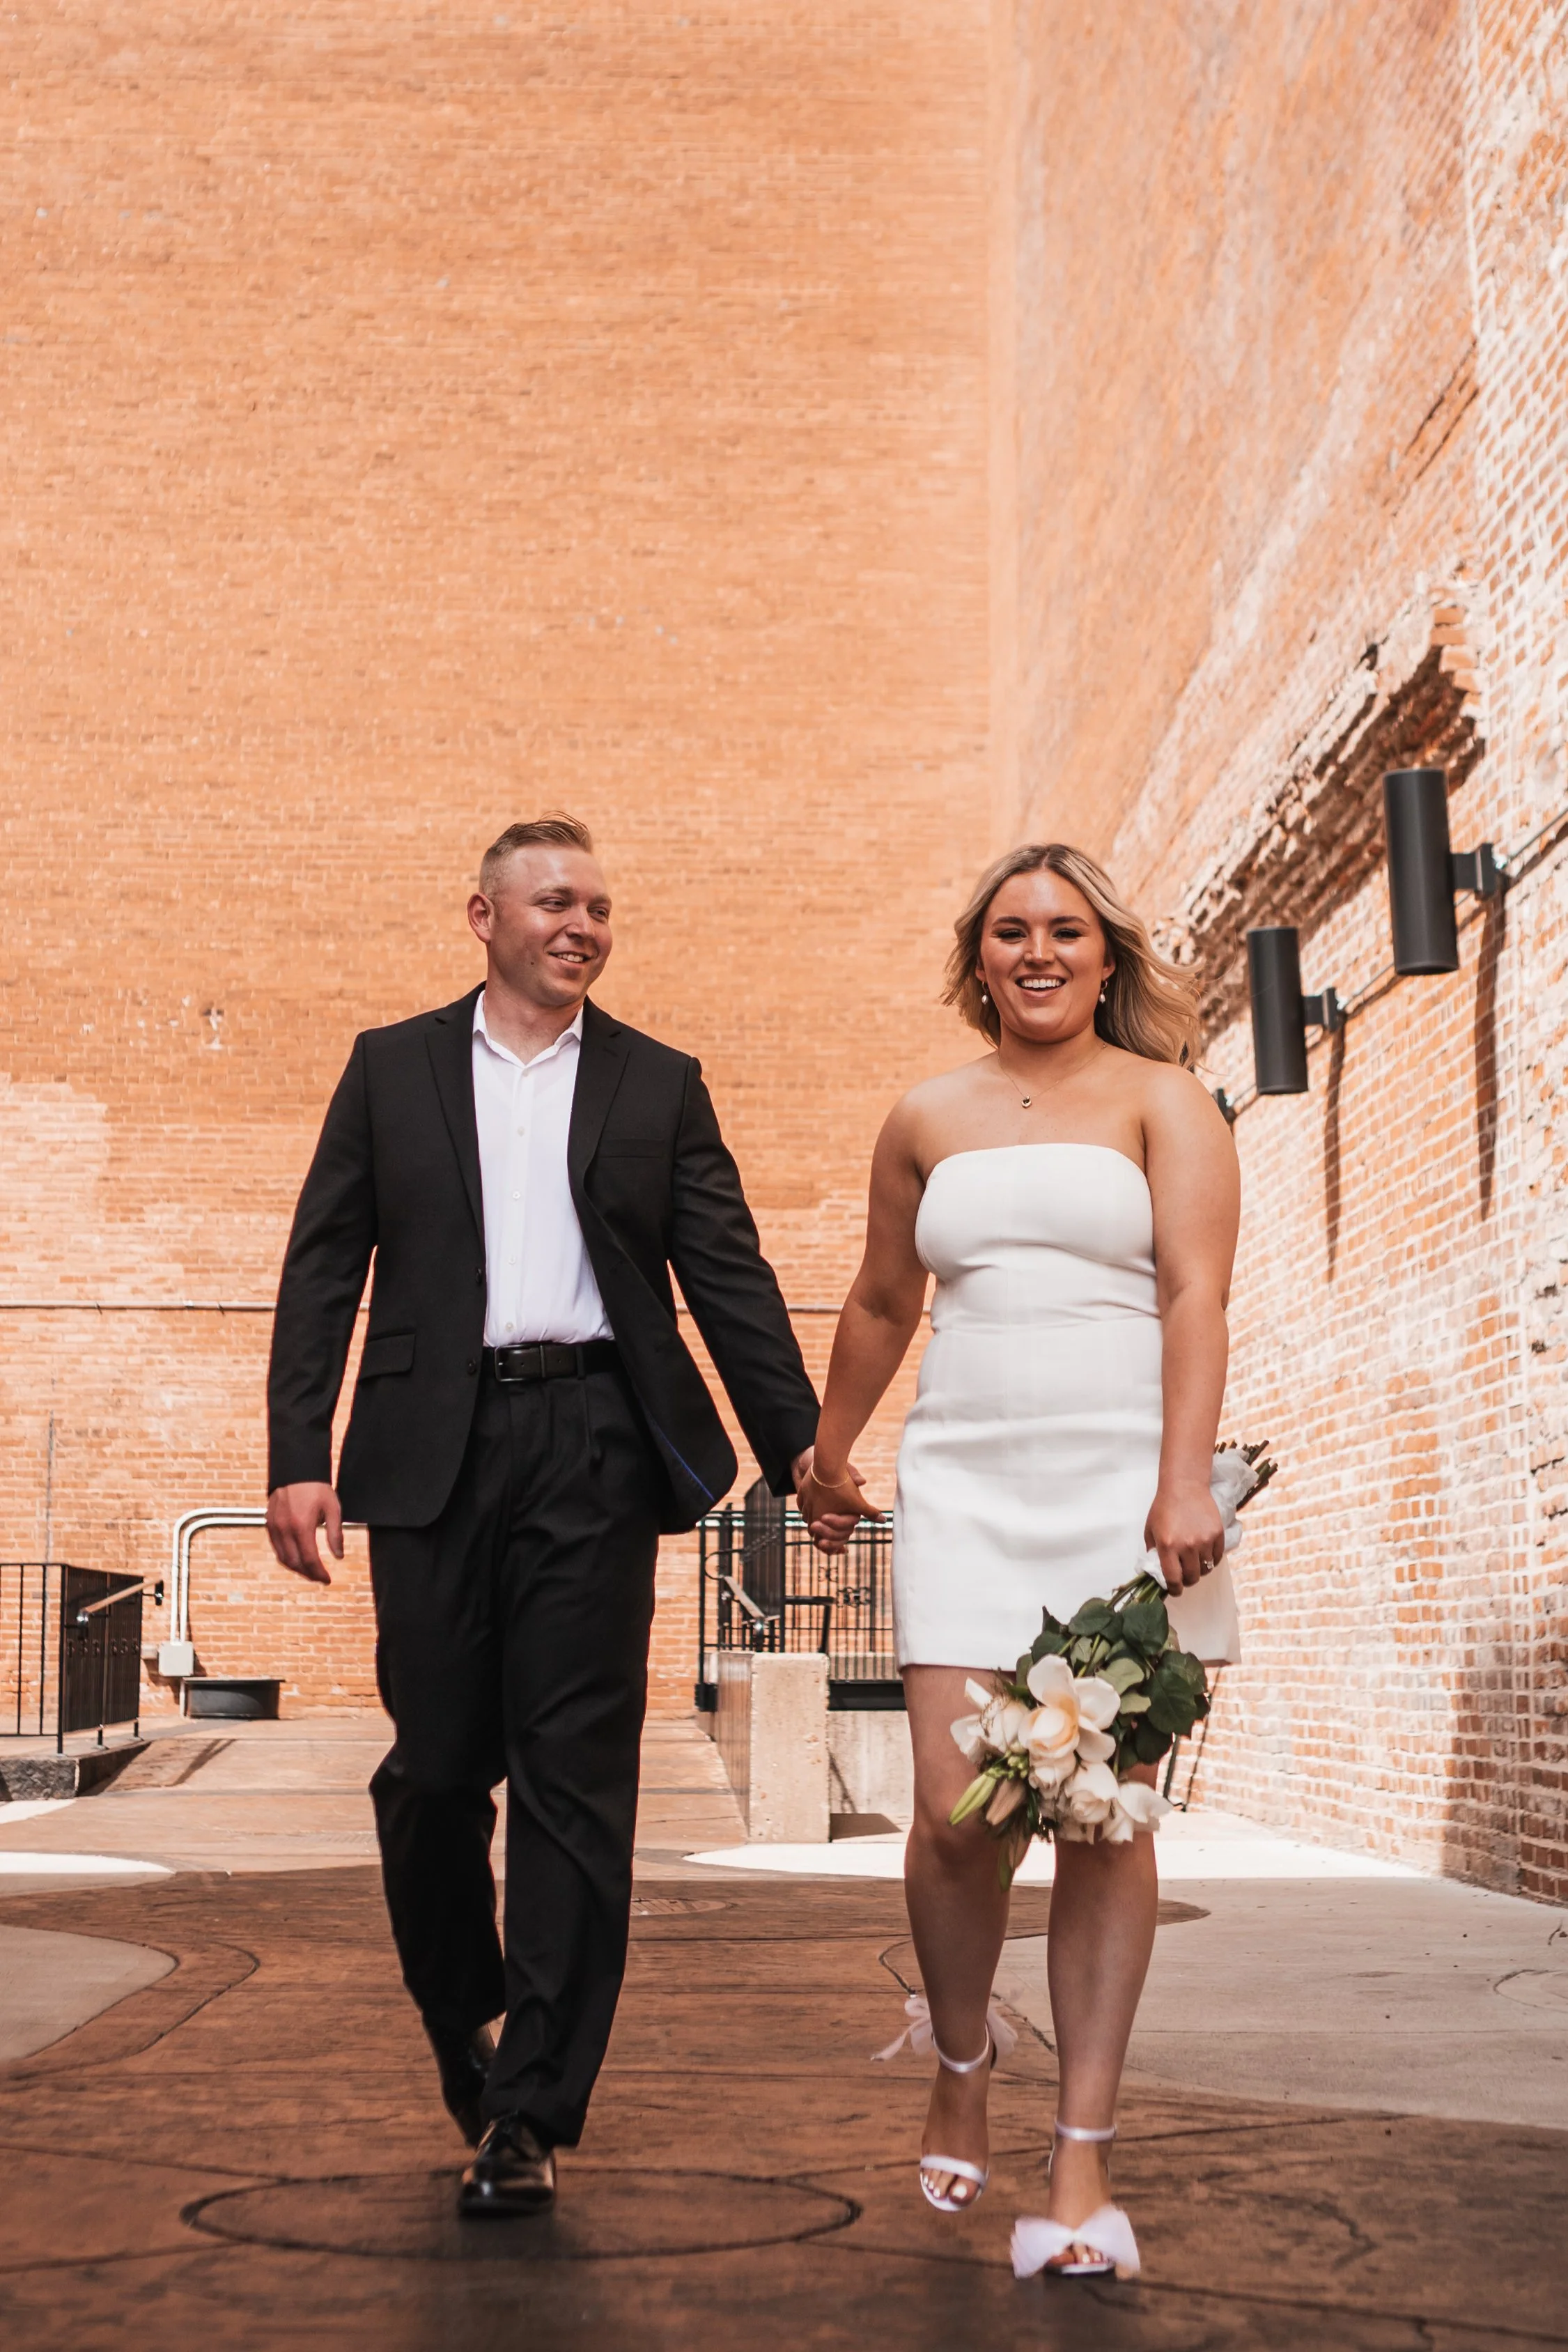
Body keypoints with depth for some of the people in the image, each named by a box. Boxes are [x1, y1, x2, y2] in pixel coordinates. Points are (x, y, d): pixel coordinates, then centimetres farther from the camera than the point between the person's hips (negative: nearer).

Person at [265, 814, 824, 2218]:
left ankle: (529, 2112, 2)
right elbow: (325, 1267, 7)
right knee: (436, 1765, 5)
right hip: (436, 1453, 1)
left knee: (575, 1782, -3)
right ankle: (463, 2023, 31)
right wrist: (298, 1453, -3)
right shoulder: (392, 1066, 12)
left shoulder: (659, 1086, 12)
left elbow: (730, 1277, 9)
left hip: (596, 1449, 0)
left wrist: (801, 1444, 0)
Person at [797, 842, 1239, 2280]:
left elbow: (1196, 1297, -6)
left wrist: (1186, 1483, -18)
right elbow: (882, 1306, 26)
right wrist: (826, 1454, 33)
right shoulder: (927, 1124, 15)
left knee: (1104, 1815, -4)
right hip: (965, 1485, 2)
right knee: (956, 1810, -7)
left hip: (1119, 1485, -2)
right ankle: (960, 2074, 20)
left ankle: (1084, 2158, 4)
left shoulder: (1161, 1103, 5)